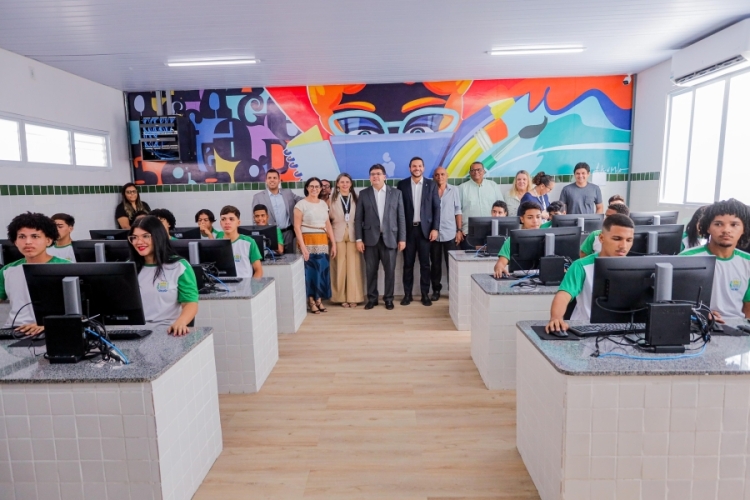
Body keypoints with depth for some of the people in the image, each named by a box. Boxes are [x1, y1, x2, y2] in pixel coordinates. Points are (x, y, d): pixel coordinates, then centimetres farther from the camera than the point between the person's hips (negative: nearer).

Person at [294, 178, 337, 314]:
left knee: (322, 270, 7)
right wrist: (302, 246, -17)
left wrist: (333, 243, 7)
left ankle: (319, 300, 19)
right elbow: (297, 227, -9)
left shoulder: (323, 204, 11)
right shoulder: (301, 204, -5)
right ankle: (311, 301, 12)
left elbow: (328, 225, 13)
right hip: (308, 241, -5)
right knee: (310, 271, 0)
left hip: (322, 242, 5)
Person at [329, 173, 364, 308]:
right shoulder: (332, 199, 4)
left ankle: (353, 297, 7)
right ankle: (341, 297, 10)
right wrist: (330, 235, -6)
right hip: (338, 235, -1)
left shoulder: (356, 199, 8)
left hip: (353, 235, 1)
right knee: (339, 266, 2)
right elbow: (328, 218, 3)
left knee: (353, 266, 0)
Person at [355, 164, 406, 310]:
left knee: (390, 271, 4)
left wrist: (402, 239, -1)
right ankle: (372, 298, 19)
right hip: (370, 238, 0)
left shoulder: (396, 193, 6)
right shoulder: (363, 194, 6)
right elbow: (358, 218, 4)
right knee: (370, 271, 5)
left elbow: (401, 217, 4)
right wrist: (359, 239, -3)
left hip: (390, 238, 0)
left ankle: (388, 299, 18)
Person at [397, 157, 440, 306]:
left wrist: (435, 228, -6)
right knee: (408, 263, 5)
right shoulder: (402, 184, 4)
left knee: (425, 264, 4)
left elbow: (436, 208, 3)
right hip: (408, 229, 0)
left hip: (425, 228, 0)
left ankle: (425, 294, 13)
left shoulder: (431, 184, 5)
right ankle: (407, 294, 13)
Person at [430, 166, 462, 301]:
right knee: (435, 264, 8)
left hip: (450, 233, 0)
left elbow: (458, 211, 3)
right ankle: (436, 289, 19)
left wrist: (459, 230, -1)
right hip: (434, 233, 1)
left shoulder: (454, 190, 3)